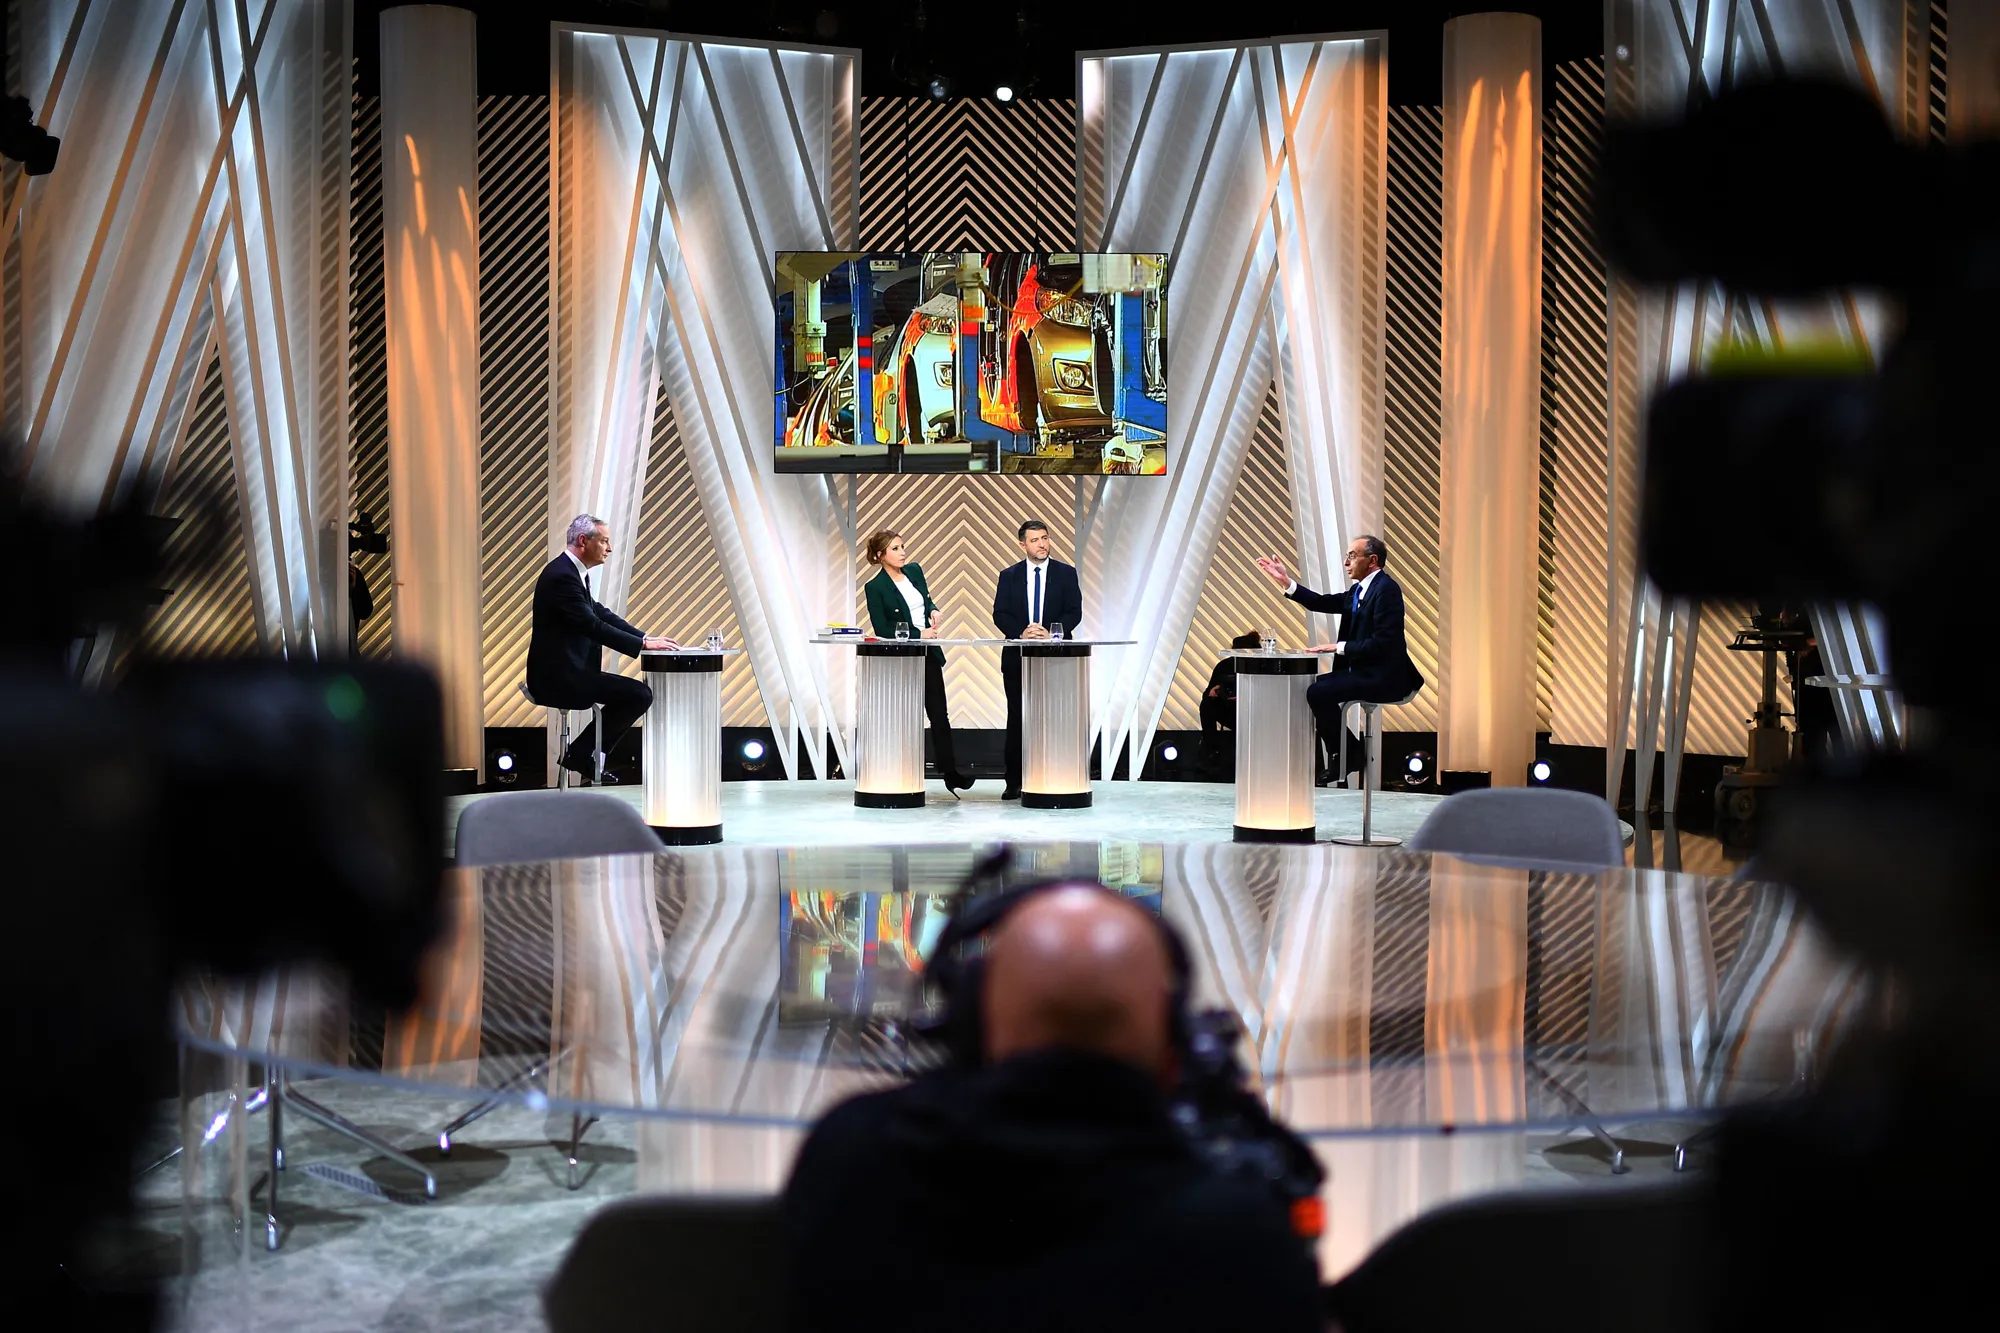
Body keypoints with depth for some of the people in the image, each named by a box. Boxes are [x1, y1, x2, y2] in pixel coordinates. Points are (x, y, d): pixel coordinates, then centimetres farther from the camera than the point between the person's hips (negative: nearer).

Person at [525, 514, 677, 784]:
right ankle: (580, 754, -2)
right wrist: (643, 644, -19)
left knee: (637, 693, 14)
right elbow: (593, 625, -24)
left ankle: (584, 754, 14)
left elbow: (601, 614, 15)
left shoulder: (573, 571, 13)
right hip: (558, 676, -10)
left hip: (564, 671, 10)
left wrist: (646, 638, 4)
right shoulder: (562, 575, -19)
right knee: (640, 694, -13)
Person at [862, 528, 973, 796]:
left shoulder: (914, 570, 5)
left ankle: (949, 772, 13)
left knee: (939, 713, 7)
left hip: (929, 653, 5)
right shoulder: (875, 587, -12)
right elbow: (881, 629, -14)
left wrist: (933, 610, -3)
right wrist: (918, 634, -18)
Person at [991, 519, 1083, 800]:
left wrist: (1049, 632, -17)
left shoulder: (1066, 573, 6)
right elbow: (1000, 615, 2)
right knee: (1017, 720, 3)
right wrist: (1020, 633, -16)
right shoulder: (1009, 575, 8)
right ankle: (1014, 782, 7)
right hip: (1017, 657, 1)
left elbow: (1074, 612, -1)